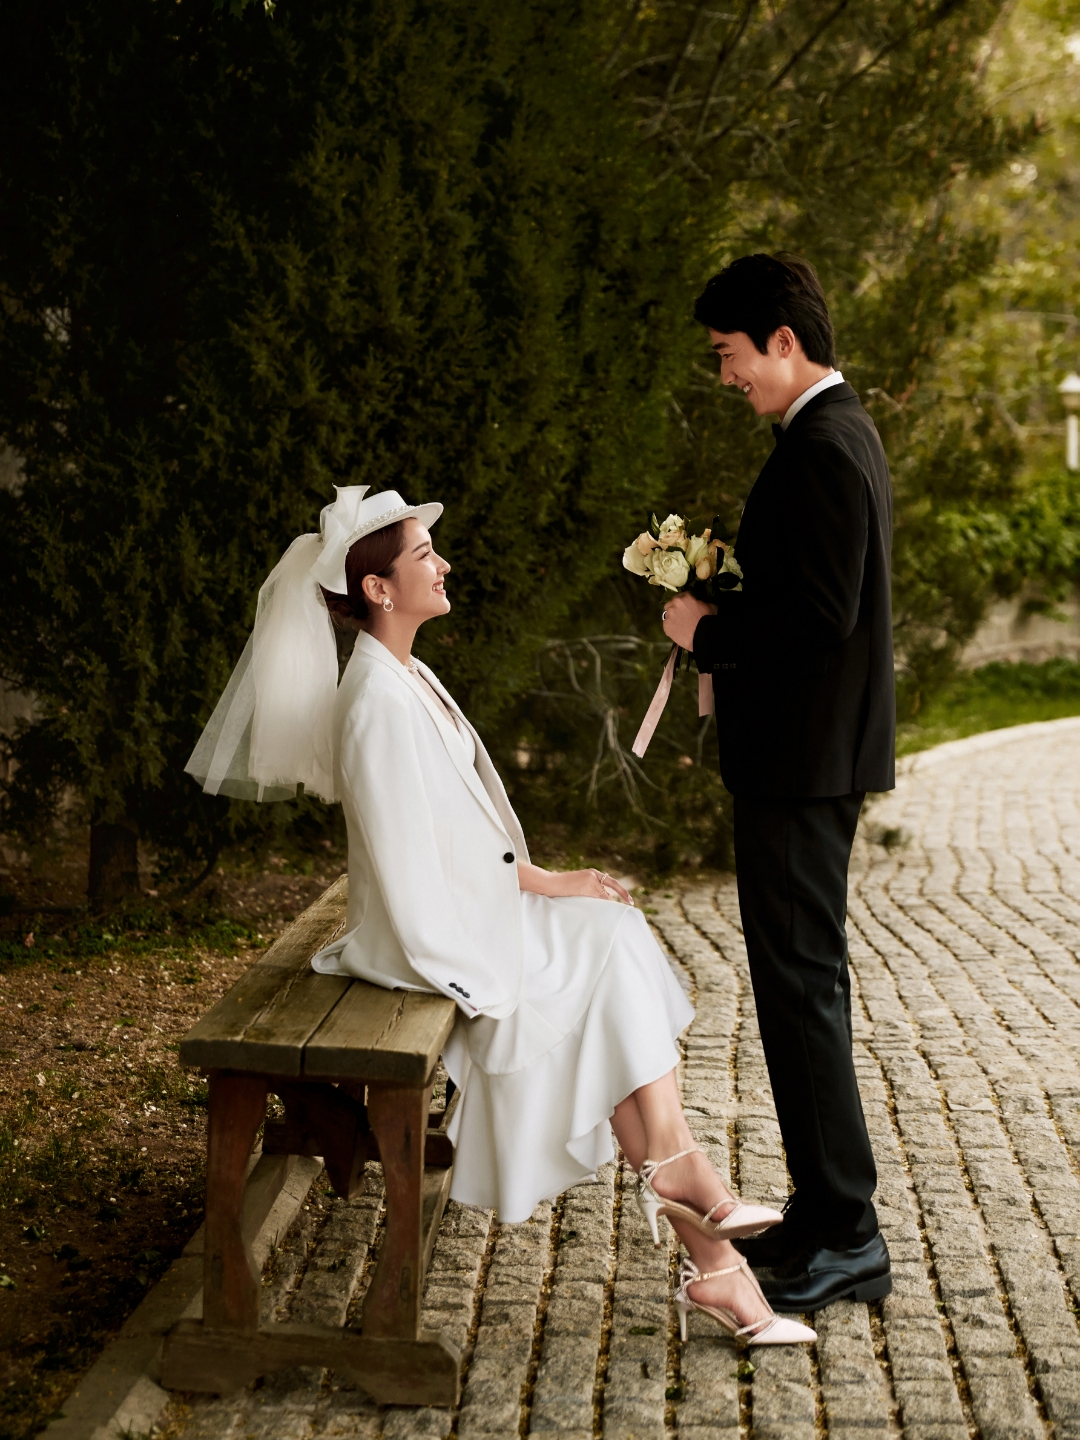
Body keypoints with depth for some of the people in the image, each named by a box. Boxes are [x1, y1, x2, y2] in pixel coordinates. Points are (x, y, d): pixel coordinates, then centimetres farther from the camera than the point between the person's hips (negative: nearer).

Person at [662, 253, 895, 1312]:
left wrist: (708, 631, -12)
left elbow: (819, 615, -25)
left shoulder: (821, 451, -19)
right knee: (805, 982, 16)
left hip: (802, 763, -11)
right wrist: (729, 636, 10)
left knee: (799, 987, -5)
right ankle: (824, 1213, 25)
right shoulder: (841, 433, 15)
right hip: (816, 754, 11)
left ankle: (845, 1237, 3)